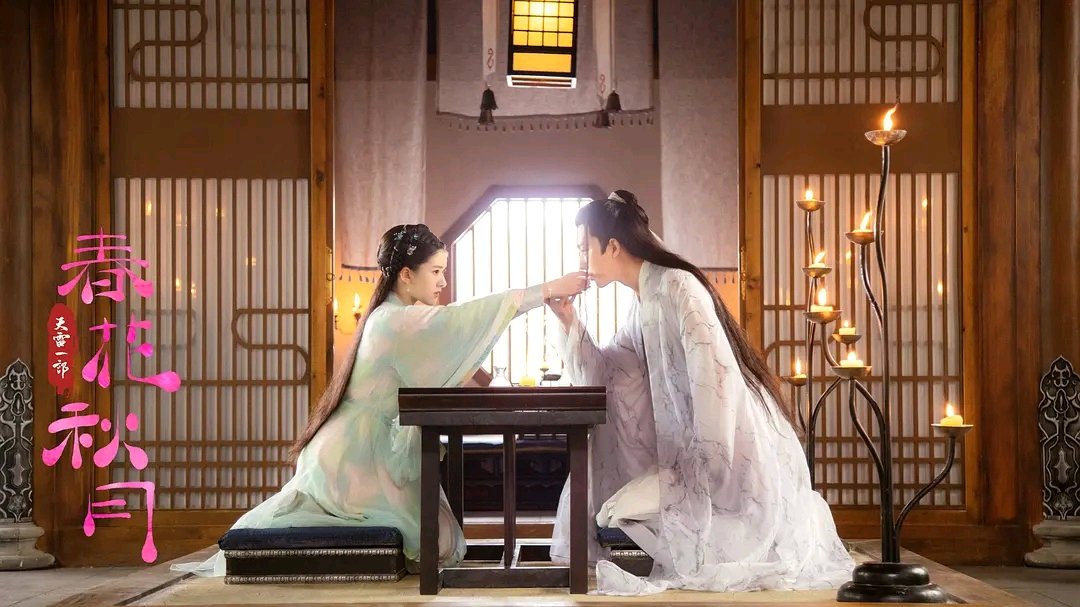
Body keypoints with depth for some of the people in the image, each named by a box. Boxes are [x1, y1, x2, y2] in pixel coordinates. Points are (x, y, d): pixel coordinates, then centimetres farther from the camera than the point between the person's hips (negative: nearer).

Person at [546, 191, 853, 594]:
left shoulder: (676, 288, -17)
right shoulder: (643, 303, 12)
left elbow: (715, 380, -24)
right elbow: (605, 378, 10)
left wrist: (685, 476, -25)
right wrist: (569, 322, 0)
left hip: (734, 451, -9)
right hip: (690, 446, 9)